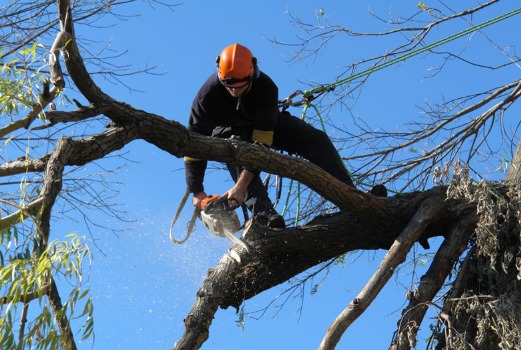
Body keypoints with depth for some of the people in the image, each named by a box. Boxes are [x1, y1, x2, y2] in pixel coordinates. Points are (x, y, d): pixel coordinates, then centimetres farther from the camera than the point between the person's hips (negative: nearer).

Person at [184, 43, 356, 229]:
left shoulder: (266, 87, -35)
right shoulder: (208, 94, -32)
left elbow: (261, 143, -37)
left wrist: (241, 186, -43)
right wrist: (197, 192, -29)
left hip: (266, 125, 1)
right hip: (228, 131, -1)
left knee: (316, 139, -19)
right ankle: (262, 212, -48)